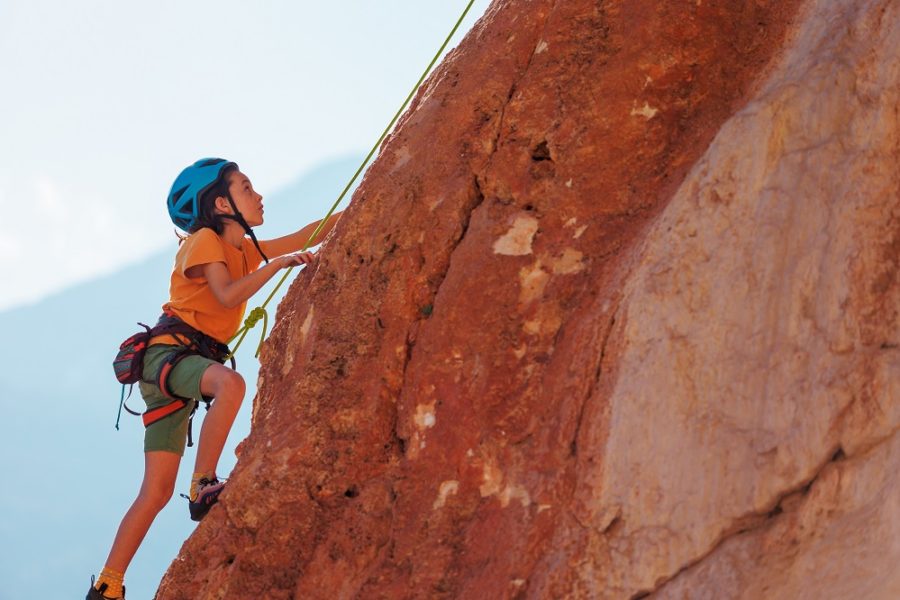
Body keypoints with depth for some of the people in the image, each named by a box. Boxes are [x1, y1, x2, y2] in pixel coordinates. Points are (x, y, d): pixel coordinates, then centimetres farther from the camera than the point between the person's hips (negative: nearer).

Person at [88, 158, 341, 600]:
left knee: (157, 490, 0)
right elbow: (227, 295, -19)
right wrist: (277, 264, -20)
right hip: (169, 351, -8)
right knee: (231, 383, -38)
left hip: (187, 364, 8)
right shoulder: (204, 240, -3)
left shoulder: (242, 248, 21)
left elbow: (307, 237, 22)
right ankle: (203, 487, -38)